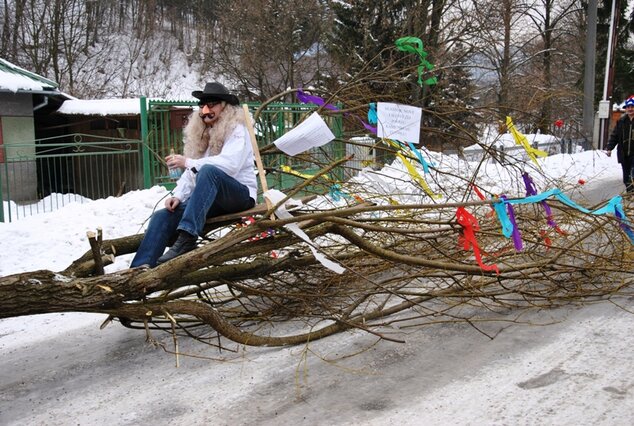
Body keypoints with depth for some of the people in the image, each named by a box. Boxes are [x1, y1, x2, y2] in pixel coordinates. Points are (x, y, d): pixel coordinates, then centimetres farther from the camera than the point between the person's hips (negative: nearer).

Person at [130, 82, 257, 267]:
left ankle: (186, 239, -43)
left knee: (208, 170, -37)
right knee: (163, 216, -15)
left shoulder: (236, 130, -6)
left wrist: (188, 162, -23)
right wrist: (178, 195, -7)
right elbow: (191, 172, 10)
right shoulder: (202, 132, 16)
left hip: (241, 194, -7)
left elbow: (229, 164, -24)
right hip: (212, 197, 7)